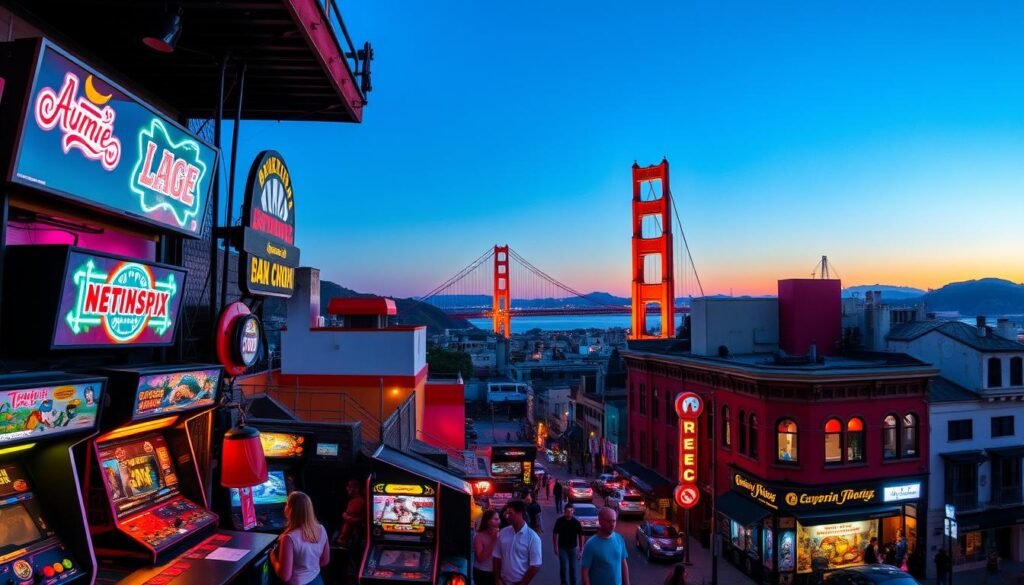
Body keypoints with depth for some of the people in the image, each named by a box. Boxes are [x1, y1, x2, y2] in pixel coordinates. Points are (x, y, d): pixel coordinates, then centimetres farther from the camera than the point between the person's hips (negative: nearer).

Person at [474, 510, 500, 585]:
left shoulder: (498, 535, 0)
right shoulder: (479, 536, -12)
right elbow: (480, 558, -20)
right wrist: (492, 541, -22)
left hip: (495, 572, 4)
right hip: (482, 573, -4)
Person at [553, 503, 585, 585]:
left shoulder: (576, 522, -9)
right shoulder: (559, 521, -9)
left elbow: (580, 535, -1)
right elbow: (555, 534, 0)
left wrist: (581, 550, 0)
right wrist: (555, 547, -2)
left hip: (573, 548, 1)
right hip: (562, 548, -1)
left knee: (573, 568, 6)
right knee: (564, 567, -6)